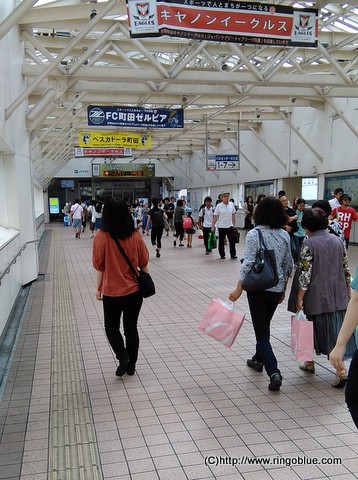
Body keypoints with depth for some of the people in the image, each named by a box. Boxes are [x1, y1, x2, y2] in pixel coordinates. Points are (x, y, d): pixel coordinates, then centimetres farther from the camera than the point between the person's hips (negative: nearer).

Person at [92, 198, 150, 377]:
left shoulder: (102, 237, -15)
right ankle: (131, 365, 25)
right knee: (131, 327, 16)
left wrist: (98, 288, 4)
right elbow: (143, 263, 1)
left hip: (112, 292, -3)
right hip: (134, 291, 3)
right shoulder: (135, 235, -7)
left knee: (111, 327, 19)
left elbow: (99, 267, -9)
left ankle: (123, 357, 2)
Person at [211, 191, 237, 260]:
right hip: (221, 226, -2)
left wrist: (234, 225, 7)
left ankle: (233, 255, 3)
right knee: (221, 241, 8)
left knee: (232, 240, -4)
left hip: (230, 226, 2)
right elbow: (215, 217, -5)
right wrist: (213, 226, -8)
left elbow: (233, 215, 9)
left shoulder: (231, 205, 2)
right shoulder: (219, 206, -8)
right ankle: (222, 255, 19)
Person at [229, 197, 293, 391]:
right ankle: (258, 359, 40)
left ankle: (273, 371, -9)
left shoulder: (254, 234, -13)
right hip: (277, 288, 5)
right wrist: (283, 289, 18)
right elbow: (288, 266, 7)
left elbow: (248, 264, -18)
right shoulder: (285, 235, 2)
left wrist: (238, 289, -12)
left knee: (261, 331, 2)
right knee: (264, 325, 24)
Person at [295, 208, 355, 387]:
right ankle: (340, 369, -3)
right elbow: (345, 268, 9)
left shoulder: (309, 243, -12)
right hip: (338, 295, 4)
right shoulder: (337, 240, 5)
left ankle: (309, 363, 29)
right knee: (336, 329, 7)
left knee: (313, 327, 13)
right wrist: (347, 288, 20)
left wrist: (299, 297, -11)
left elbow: (305, 273, -15)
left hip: (316, 295, -4)